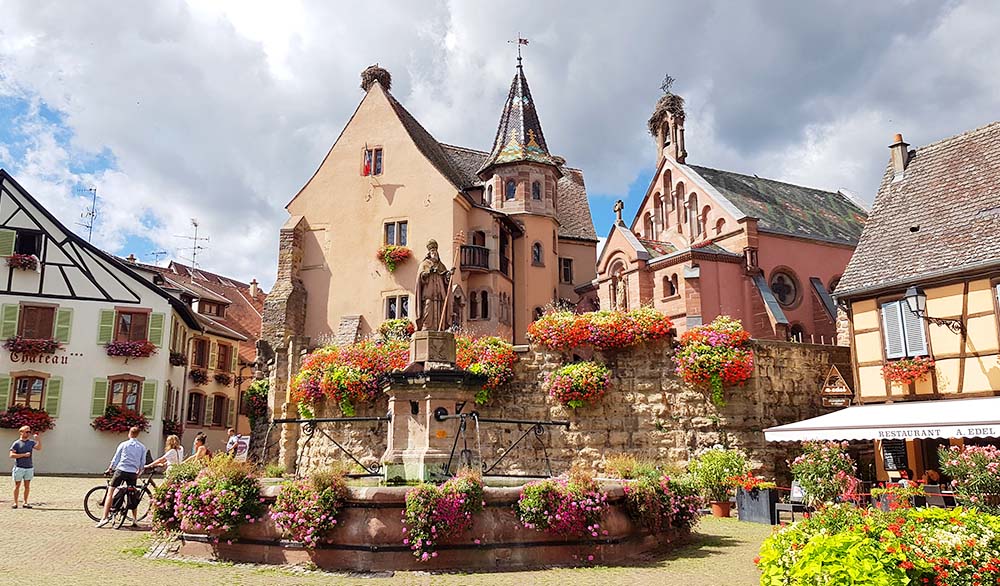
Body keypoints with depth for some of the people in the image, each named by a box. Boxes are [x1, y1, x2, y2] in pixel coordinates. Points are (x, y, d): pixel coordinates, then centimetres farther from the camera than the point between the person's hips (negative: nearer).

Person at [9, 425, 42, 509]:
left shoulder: (31, 442, 10)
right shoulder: (16, 443, -2)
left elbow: (39, 448, -4)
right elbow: (11, 455, -9)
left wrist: (39, 440, -17)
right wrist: (24, 455, -14)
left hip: (29, 468, 3)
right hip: (19, 467, -3)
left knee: (27, 486, 5)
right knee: (17, 486, 2)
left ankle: (25, 502, 12)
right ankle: (15, 503, 10)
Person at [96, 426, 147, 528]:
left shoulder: (123, 444, 1)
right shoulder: (142, 447, 6)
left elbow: (115, 459, 5)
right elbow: (142, 463, 10)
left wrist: (109, 469, 20)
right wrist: (138, 473, 25)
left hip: (121, 471, -2)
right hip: (133, 473, 3)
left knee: (110, 493, 3)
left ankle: (105, 517, -7)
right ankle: (134, 520, 14)